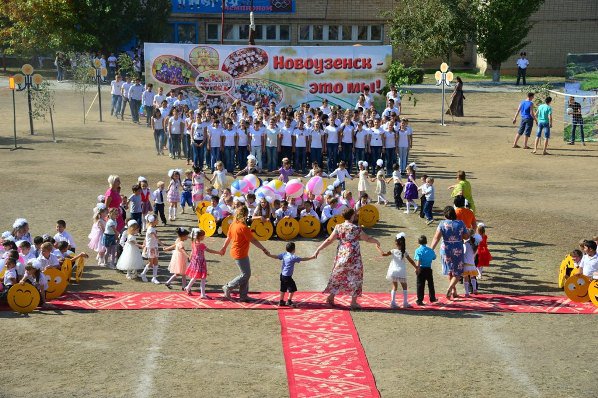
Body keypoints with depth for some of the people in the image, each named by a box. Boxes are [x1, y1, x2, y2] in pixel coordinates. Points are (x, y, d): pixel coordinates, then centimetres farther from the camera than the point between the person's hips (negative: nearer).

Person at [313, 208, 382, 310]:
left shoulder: (338, 227, -2)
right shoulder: (356, 229, -9)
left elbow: (329, 240, -4)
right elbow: (367, 238, 2)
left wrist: (318, 250, 1)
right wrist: (376, 242, 22)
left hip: (341, 256, 3)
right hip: (354, 257, -3)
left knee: (337, 277, 17)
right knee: (355, 278, 9)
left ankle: (331, 297, 20)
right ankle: (353, 302, 10)